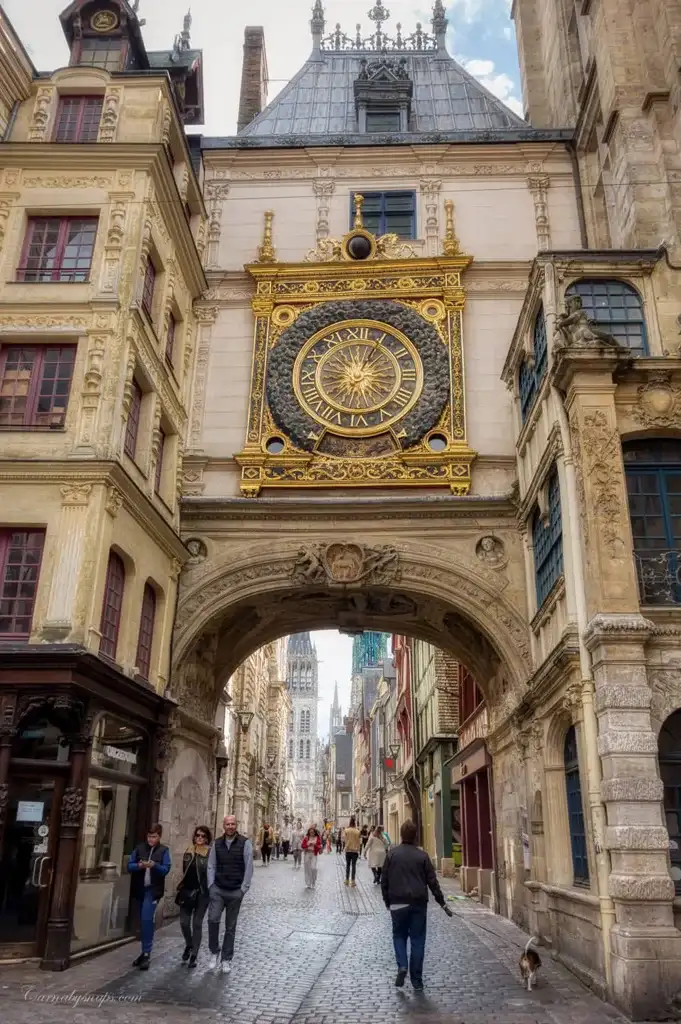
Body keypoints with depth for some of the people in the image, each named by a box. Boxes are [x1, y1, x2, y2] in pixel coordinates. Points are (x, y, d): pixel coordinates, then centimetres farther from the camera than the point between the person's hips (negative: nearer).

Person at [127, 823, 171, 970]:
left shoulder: (164, 850, 0)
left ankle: (146, 954, -8)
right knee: (144, 922, 14)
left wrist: (154, 865, -25)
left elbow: (166, 869, -7)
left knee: (147, 920, -15)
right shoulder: (139, 848, 6)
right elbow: (129, 866, 1)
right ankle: (145, 952, 26)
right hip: (139, 890, 4)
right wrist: (139, 865, -19)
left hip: (153, 890, -4)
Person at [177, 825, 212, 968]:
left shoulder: (210, 853, -8)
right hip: (187, 891, 4)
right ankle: (189, 944, 34)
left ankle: (193, 956, 14)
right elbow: (184, 870, 15)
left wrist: (210, 890, -14)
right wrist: (181, 887, 12)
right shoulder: (189, 851, 6)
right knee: (184, 921, 5)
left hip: (202, 892, -4)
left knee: (197, 923, 3)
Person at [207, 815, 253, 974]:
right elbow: (211, 866, 5)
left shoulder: (245, 843, -7)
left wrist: (243, 889, -9)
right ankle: (215, 952, 8)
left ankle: (226, 960, 20)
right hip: (217, 889, 2)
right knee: (213, 919, -14)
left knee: (230, 926, 7)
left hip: (235, 891, -2)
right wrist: (211, 886, -3)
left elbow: (249, 867, -6)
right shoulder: (217, 843, 3)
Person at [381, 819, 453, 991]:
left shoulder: (392, 854, -2)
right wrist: (442, 903, 8)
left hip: (398, 903, 0)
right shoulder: (422, 855, -2)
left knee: (399, 935, 17)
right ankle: (417, 980, 9)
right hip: (419, 903, 1)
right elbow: (432, 881, 0)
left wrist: (387, 901, 13)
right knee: (418, 940, 8)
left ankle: (402, 966, -5)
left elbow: (384, 880, 1)